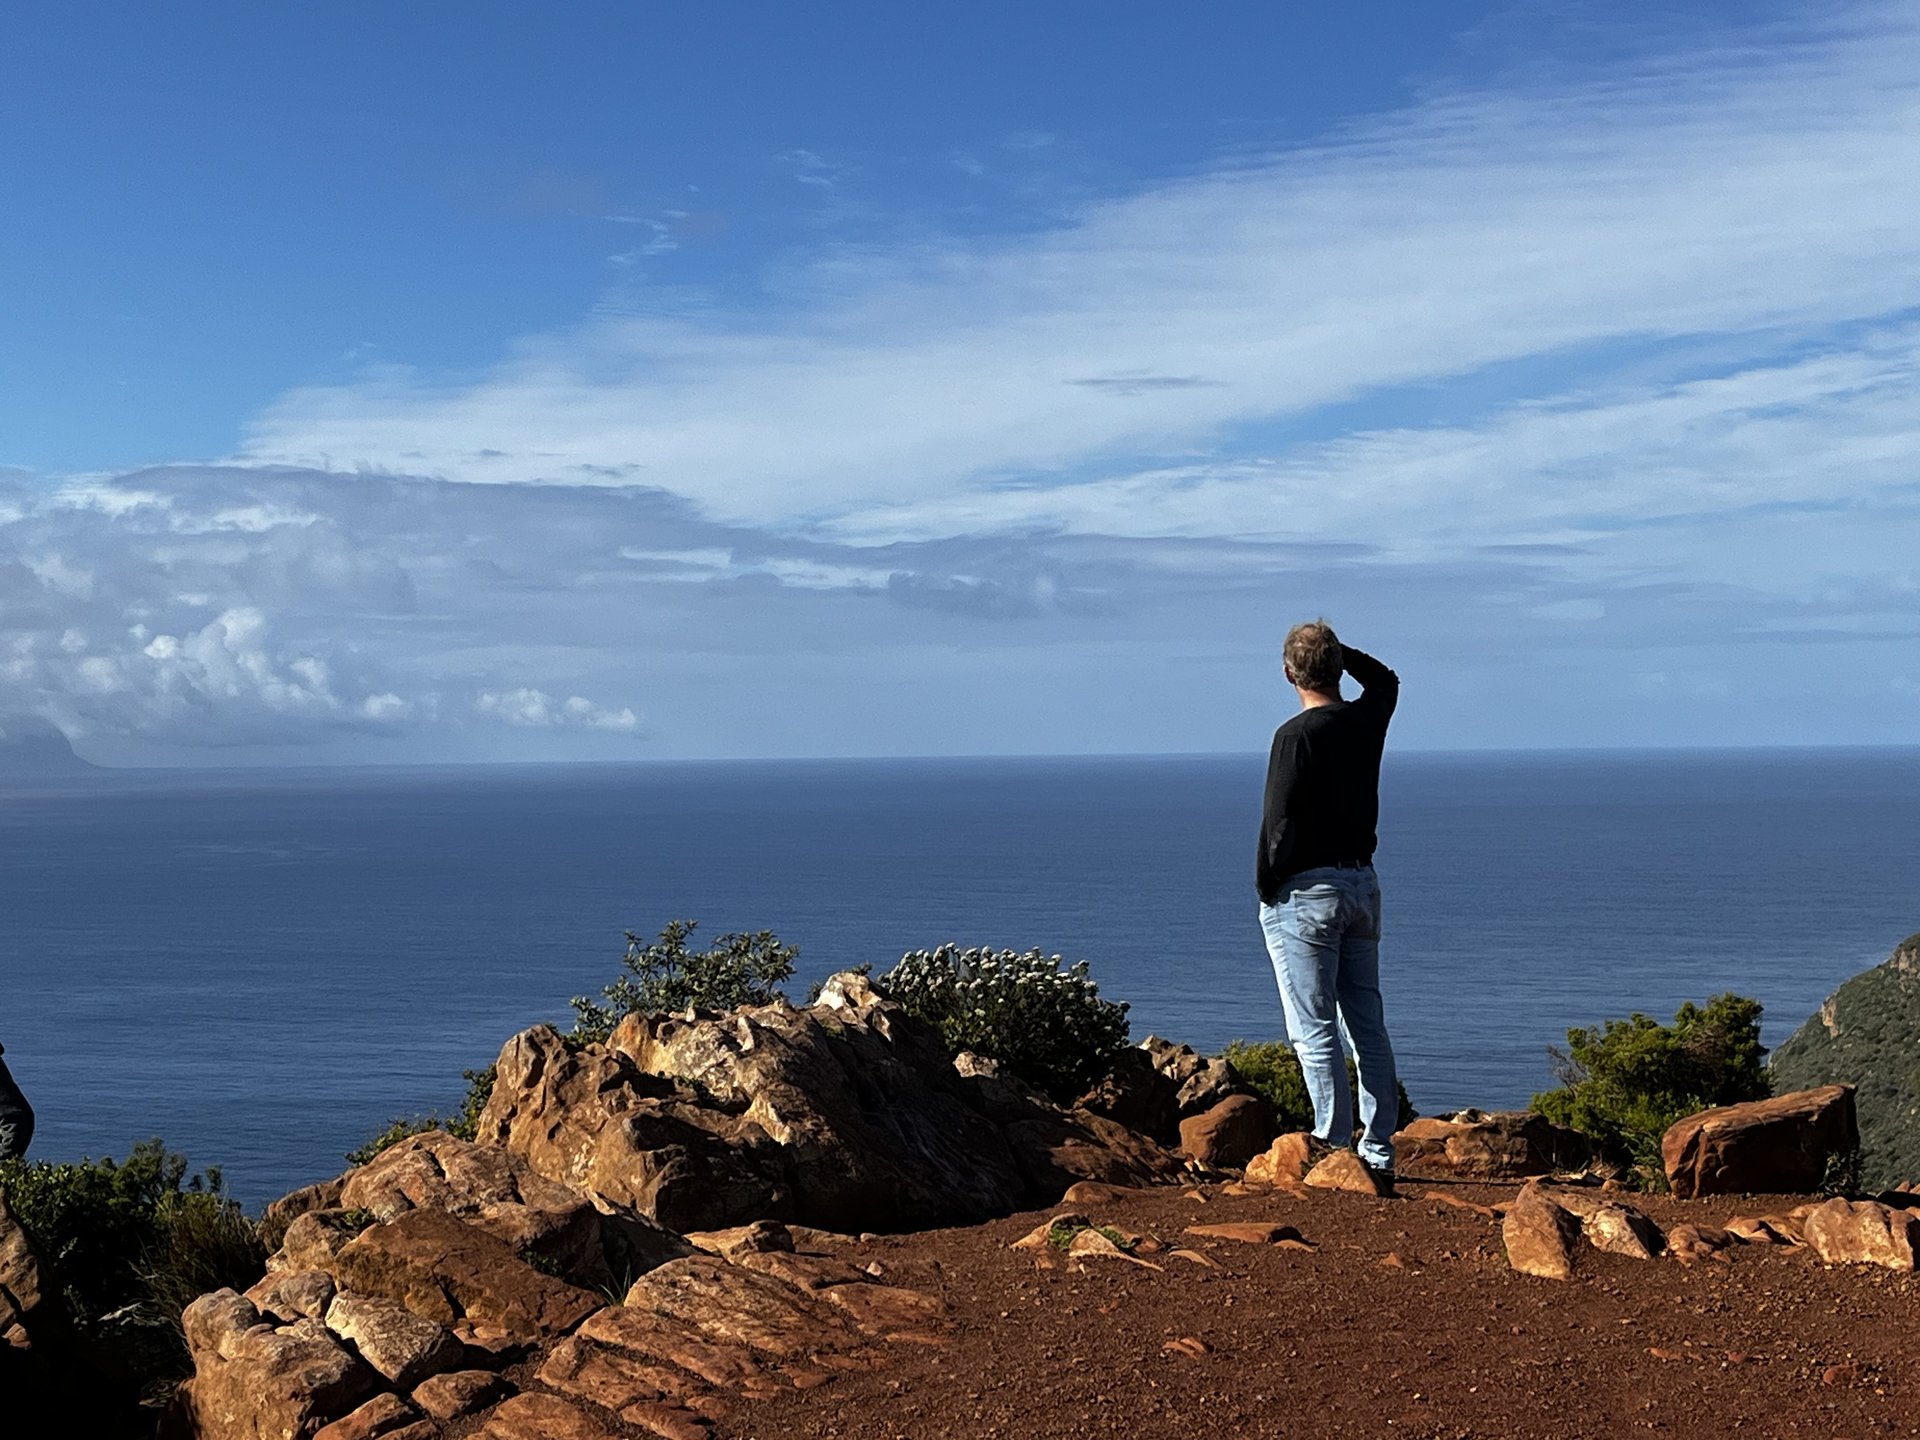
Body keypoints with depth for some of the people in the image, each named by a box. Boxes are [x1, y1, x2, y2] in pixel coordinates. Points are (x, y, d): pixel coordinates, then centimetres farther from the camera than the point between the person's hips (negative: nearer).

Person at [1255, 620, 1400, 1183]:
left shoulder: (1297, 735, -15)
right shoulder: (1368, 720, 5)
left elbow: (1279, 820, -16)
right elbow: (1385, 678, 29)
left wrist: (1265, 886, -4)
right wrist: (1334, 648, 20)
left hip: (1305, 892, -7)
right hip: (1362, 884, 7)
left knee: (1315, 1032, -4)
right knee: (1368, 1027, 10)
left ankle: (1336, 1149, -6)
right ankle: (1379, 1153, 12)